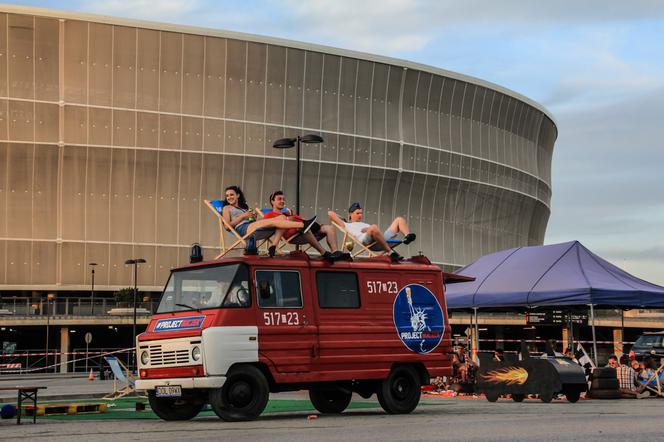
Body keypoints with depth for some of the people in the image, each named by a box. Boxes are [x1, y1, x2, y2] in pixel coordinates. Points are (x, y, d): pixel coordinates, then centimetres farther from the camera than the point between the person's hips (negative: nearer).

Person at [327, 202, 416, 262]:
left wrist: (368, 229, 6)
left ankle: (407, 236, -33)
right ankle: (390, 253, -43)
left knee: (399, 219, 1)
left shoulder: (365, 224, 44)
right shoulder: (346, 225, 26)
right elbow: (330, 213, 20)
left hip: (382, 238, 7)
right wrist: (342, 219, 36)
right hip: (366, 239, -7)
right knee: (374, 227, -41)